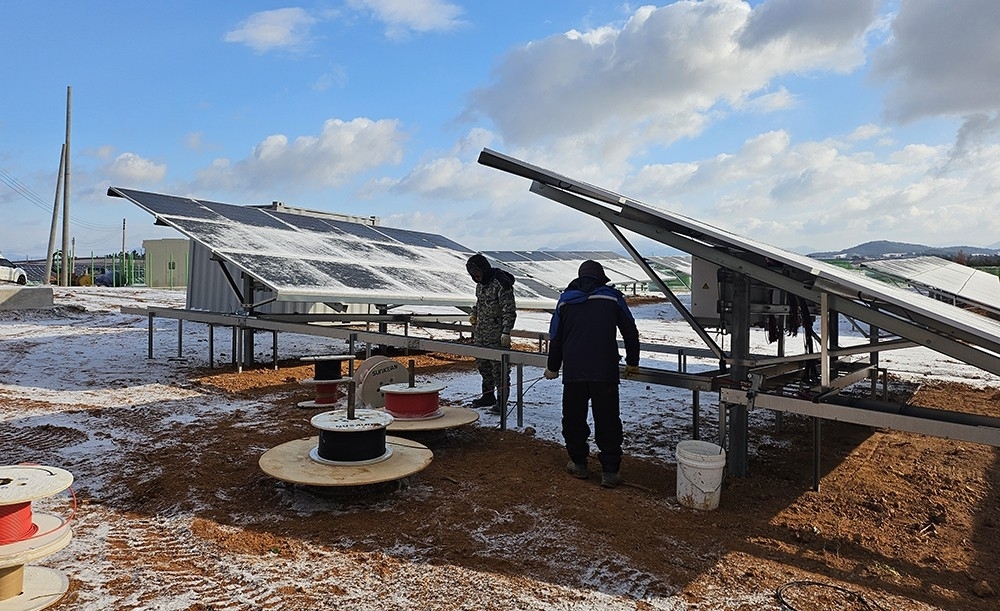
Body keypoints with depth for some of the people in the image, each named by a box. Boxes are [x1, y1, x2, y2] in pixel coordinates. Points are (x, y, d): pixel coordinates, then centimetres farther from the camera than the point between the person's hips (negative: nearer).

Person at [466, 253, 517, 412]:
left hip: (497, 336, -9)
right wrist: (474, 314, 14)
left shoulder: (501, 284, -16)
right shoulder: (480, 284, 12)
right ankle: (488, 395, 31)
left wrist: (506, 332, -21)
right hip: (480, 334, 9)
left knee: (498, 367, -5)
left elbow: (509, 310, -18)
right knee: (482, 364, 17)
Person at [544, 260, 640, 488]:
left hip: (572, 372, 2)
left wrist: (552, 367, 32)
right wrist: (632, 362, 26)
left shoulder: (565, 300, 13)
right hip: (605, 372, -2)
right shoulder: (612, 297, 7)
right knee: (608, 422, 5)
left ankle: (578, 463, 26)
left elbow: (555, 338, 19)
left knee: (573, 418, 16)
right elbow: (630, 332, 12)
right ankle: (610, 471, 8)